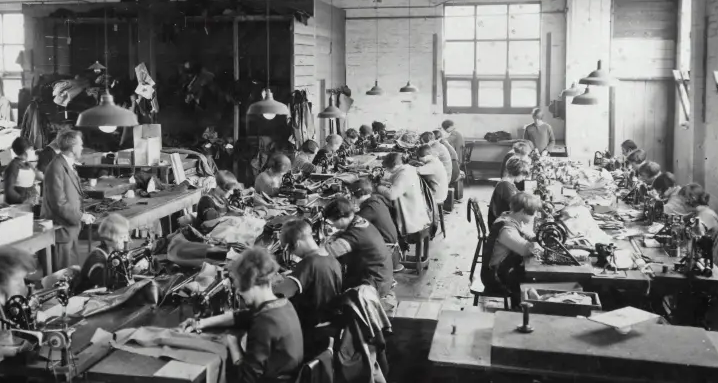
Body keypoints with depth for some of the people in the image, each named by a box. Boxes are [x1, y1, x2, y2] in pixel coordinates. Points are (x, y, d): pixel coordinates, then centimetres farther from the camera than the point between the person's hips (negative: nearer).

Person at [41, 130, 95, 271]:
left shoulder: (68, 165, 11)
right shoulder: (57, 168, -20)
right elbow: (59, 203, -23)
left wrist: (82, 214, 7)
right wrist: (81, 216, -16)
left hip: (70, 228, 9)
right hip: (61, 230, -9)